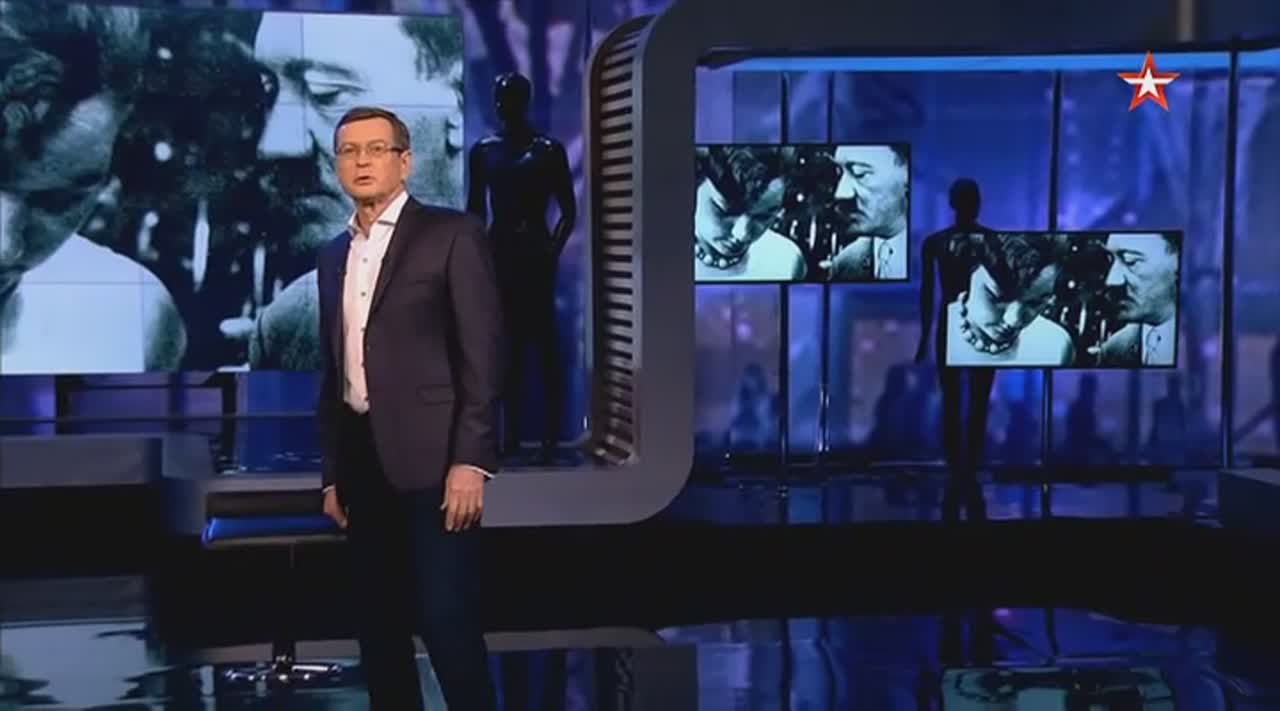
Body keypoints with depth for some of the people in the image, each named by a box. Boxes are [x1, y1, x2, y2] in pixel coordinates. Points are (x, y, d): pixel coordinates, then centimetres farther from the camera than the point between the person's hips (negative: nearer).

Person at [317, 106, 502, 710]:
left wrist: (471, 460, -16)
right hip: (362, 458, 7)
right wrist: (334, 473, 15)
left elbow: (483, 353, -9)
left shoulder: (451, 234, -3)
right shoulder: (334, 256, 17)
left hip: (431, 456, -6)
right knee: (378, 623, 10)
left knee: (446, 619, -10)